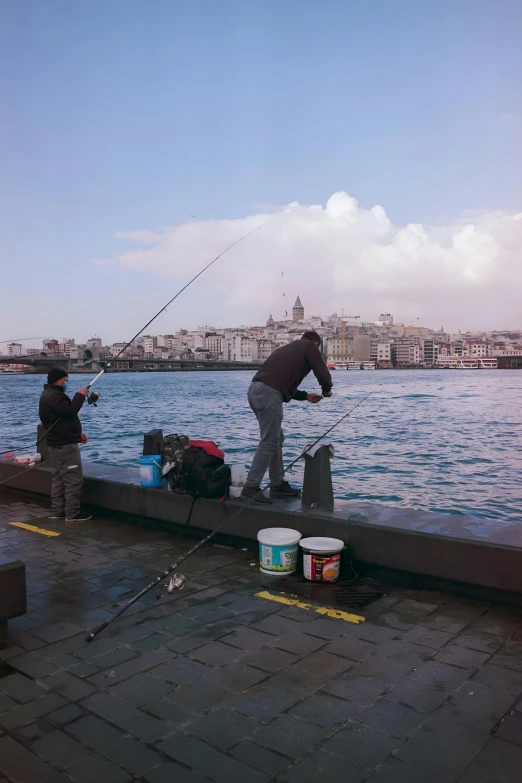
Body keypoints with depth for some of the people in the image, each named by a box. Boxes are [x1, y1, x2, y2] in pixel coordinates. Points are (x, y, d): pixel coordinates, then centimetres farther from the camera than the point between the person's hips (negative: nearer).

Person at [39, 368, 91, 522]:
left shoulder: (49, 395, 20)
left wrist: (77, 433, 19)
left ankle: (57, 511, 20)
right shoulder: (54, 395, -16)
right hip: (65, 444, -11)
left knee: (59, 479, 15)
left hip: (56, 443, 11)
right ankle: (72, 513, -4)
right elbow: (70, 411, -28)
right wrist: (80, 395, -15)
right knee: (74, 479, -7)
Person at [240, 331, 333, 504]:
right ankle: (250, 488, -6)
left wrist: (306, 395, 37)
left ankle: (278, 485, 23)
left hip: (255, 390, 9)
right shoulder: (310, 347, 10)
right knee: (269, 443, -5)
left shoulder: (289, 348, 32)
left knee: (277, 439, 17)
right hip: (269, 394, -9)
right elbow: (323, 375, 3)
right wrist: (326, 390, 24)